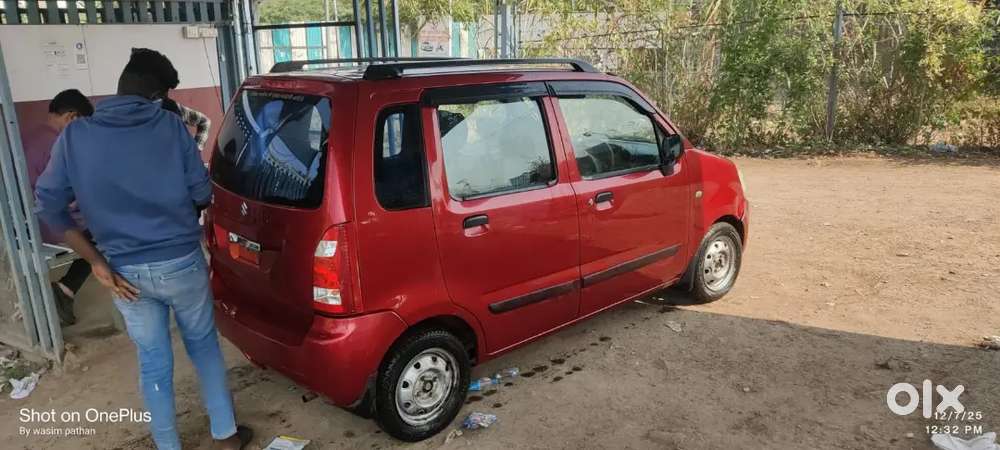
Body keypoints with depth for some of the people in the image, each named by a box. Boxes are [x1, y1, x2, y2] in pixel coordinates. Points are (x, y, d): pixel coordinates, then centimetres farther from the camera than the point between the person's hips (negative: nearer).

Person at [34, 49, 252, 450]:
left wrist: (96, 261, -2)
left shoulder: (74, 136, -2)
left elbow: (48, 204, -4)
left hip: (126, 271, 1)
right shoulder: (170, 126, -7)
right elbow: (202, 194, -4)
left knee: (154, 364, 15)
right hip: (182, 263, -1)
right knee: (204, 346, 19)